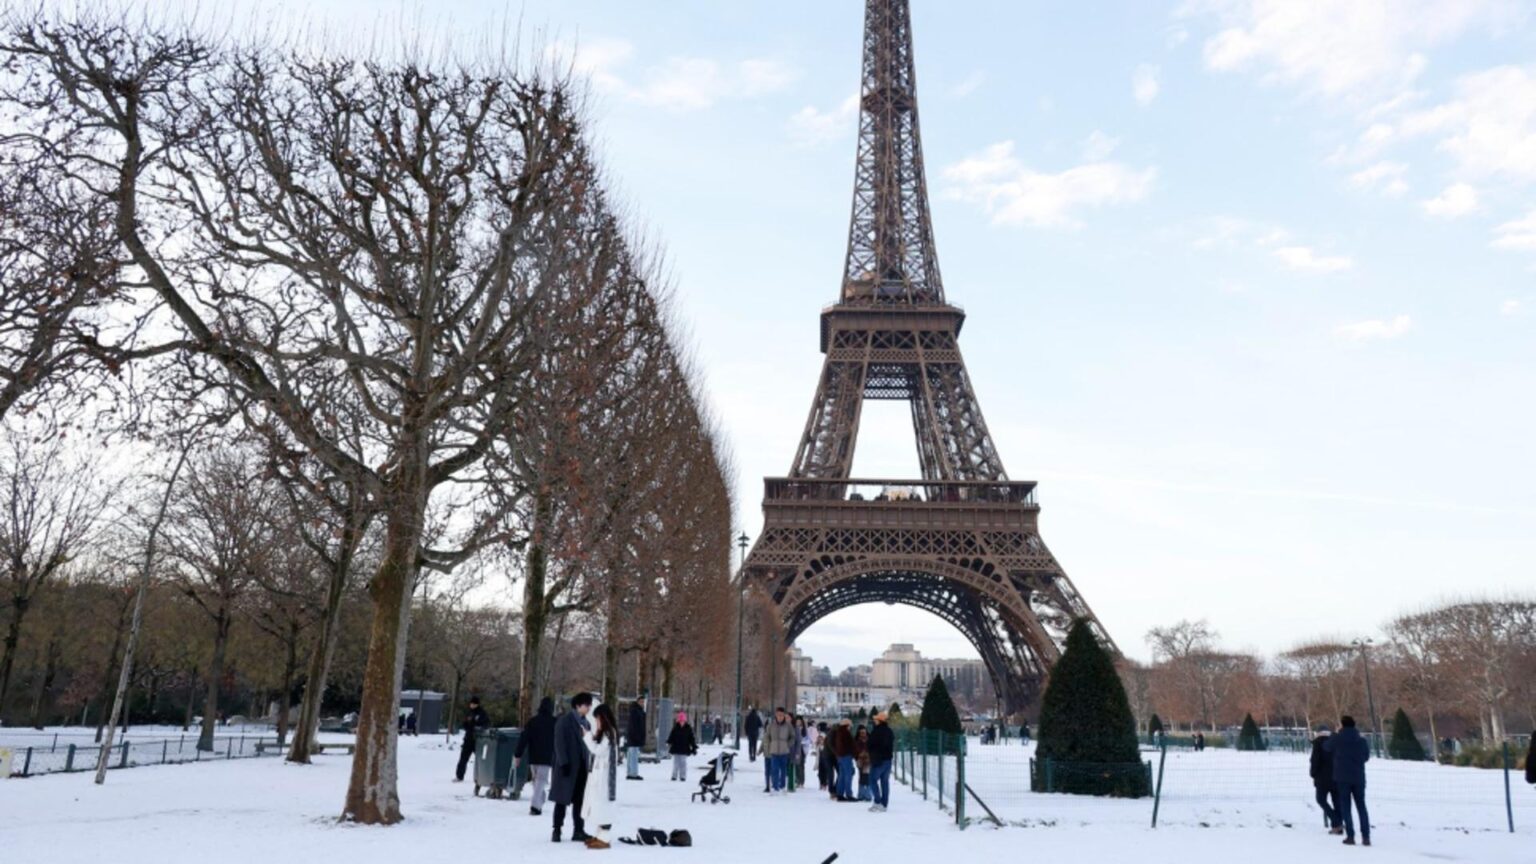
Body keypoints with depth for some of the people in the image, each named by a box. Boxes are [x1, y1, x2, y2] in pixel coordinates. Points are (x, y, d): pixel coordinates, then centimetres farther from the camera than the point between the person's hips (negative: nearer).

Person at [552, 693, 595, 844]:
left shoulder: (585, 723, 13)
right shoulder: (564, 721, -7)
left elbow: (588, 744, 14)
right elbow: (560, 743, -12)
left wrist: (589, 764, 8)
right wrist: (564, 763, -17)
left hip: (582, 767, 6)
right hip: (569, 767, -6)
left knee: (580, 800, 8)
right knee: (563, 799, 1)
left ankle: (578, 831, 14)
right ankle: (557, 830, 9)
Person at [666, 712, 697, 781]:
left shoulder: (688, 728, 0)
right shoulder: (675, 728, 2)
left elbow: (692, 738, 3)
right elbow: (671, 736, 3)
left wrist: (694, 748, 1)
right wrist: (669, 743, -11)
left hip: (684, 750, -1)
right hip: (676, 749, 1)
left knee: (683, 762, -2)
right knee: (676, 762, 6)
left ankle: (683, 776, 6)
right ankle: (674, 776, 14)